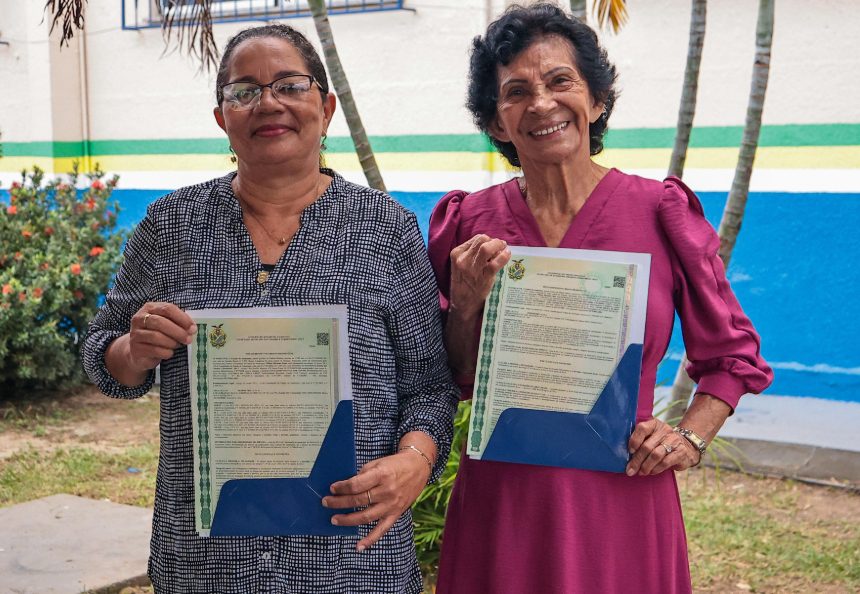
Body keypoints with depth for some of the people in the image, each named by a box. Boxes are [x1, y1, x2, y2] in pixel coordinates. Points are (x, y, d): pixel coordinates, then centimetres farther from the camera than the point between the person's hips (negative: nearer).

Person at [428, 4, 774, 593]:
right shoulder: (468, 222, -1)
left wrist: (690, 439, -7)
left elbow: (732, 353, 6)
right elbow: (455, 381, 4)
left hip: (623, 497, -1)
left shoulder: (660, 211, -6)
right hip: (500, 501, 1)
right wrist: (466, 303, -11)